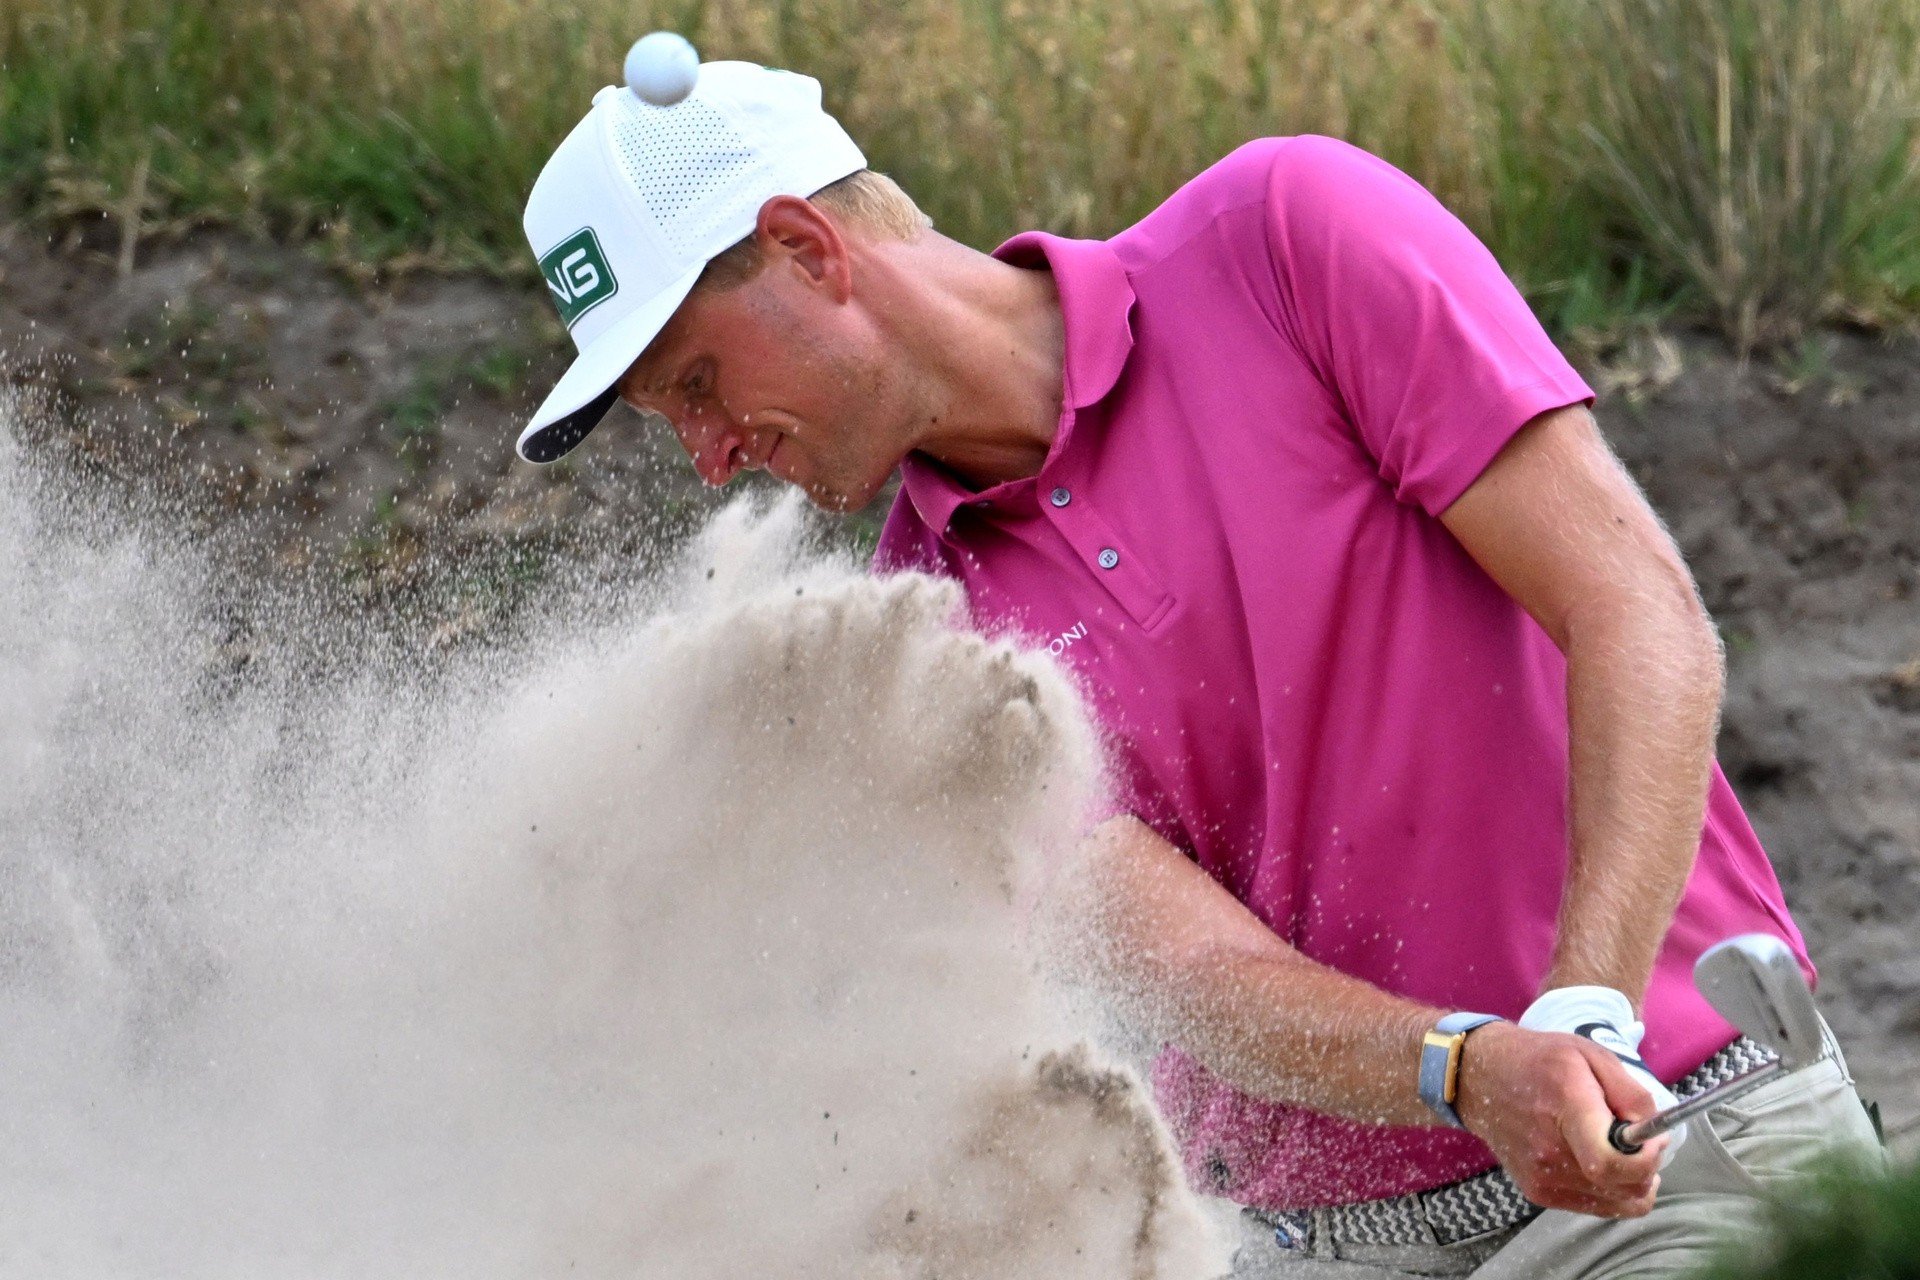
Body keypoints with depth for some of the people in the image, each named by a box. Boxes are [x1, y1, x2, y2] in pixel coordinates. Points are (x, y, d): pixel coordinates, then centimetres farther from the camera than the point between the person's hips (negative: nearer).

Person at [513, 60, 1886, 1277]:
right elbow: (1191, 963, -11)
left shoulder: (1292, 232, -8)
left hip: (1686, 1151, -4)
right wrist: (1468, 1070, -31)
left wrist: (1585, 1021, -24)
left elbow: (1643, 616, -13)